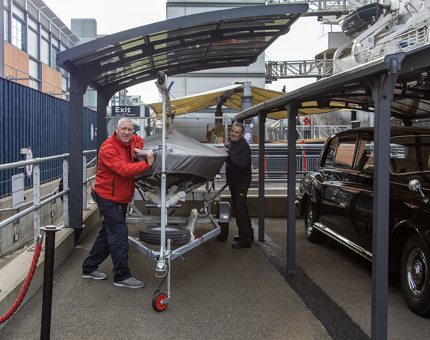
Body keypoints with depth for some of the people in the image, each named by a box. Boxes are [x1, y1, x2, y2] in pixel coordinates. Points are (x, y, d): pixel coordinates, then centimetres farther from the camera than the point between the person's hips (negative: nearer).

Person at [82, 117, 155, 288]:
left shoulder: (129, 141, 6)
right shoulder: (108, 148, -21)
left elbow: (138, 139, 31)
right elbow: (124, 170, -32)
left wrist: (138, 149, 9)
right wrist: (146, 163, -35)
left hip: (122, 197, 9)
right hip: (108, 197, -9)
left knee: (108, 233, 15)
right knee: (119, 234, -10)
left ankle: (89, 268, 28)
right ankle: (122, 276, -3)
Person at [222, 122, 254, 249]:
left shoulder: (244, 146, -17)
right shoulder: (230, 144, 12)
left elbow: (243, 163, -33)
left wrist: (229, 153, -33)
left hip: (241, 183, -10)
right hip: (233, 182, 10)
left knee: (239, 209, -13)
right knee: (240, 208, 17)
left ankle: (245, 240, -7)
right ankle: (249, 234, 31)